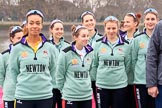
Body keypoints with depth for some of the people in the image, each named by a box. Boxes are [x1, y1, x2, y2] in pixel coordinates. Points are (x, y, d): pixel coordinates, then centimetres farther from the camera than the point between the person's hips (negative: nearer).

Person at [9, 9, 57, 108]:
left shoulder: (50, 47, 0)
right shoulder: (17, 48, -3)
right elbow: (14, 71, 7)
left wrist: (46, 84, 7)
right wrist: (22, 85, 5)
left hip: (45, 96, 1)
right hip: (23, 97, -1)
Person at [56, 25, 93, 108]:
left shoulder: (90, 53, 3)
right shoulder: (66, 53, -13)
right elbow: (59, 75, -5)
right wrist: (64, 90, 3)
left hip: (87, 96, 5)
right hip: (71, 96, -5)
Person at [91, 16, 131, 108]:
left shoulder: (125, 46, 0)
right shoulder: (98, 44, -1)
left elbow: (127, 66, 7)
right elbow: (94, 65, 5)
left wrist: (119, 76, 7)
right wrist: (97, 79, 5)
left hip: (120, 85, 0)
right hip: (102, 85, 0)